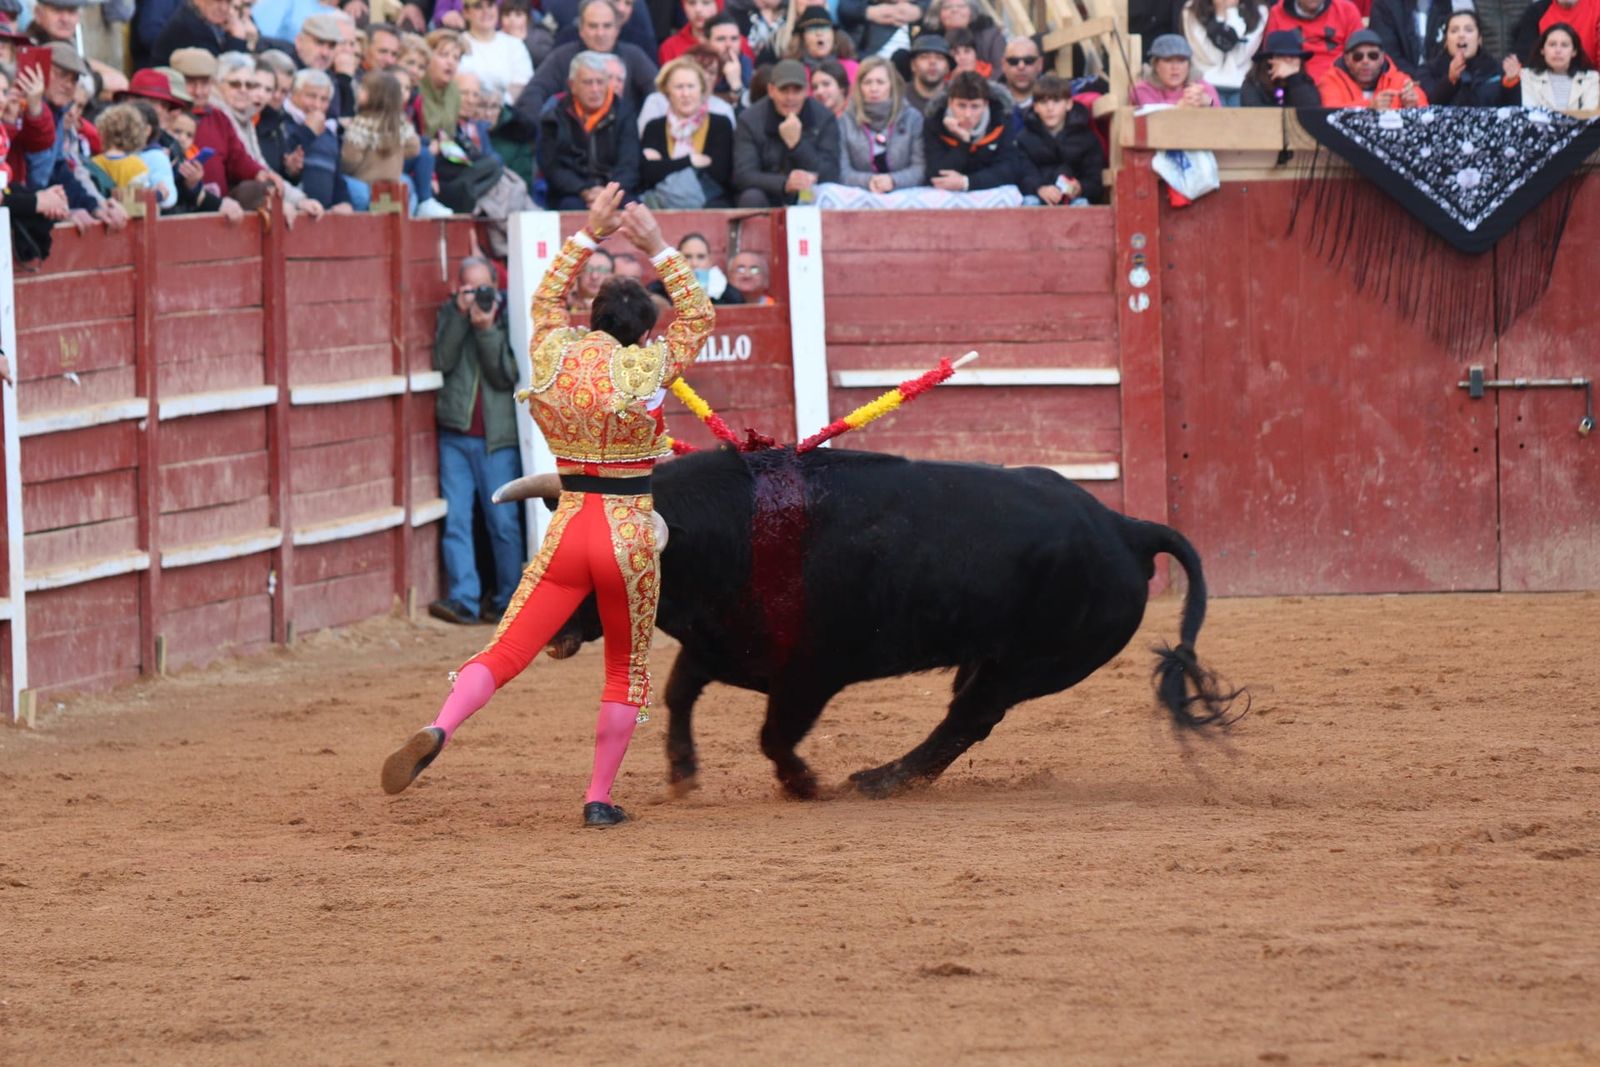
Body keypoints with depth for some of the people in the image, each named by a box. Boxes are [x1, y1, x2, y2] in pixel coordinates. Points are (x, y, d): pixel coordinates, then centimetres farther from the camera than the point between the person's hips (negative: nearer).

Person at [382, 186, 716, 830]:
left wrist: (589, 234, 24)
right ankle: (599, 797, 12)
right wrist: (658, 250, 7)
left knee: (505, 653, -2)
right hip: (631, 533, -2)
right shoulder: (647, 368, -7)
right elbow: (699, 317, 8)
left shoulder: (553, 358, 2)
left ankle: (437, 732, -28)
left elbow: (546, 300, 23)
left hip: (568, 529, 2)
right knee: (627, 669, 16)